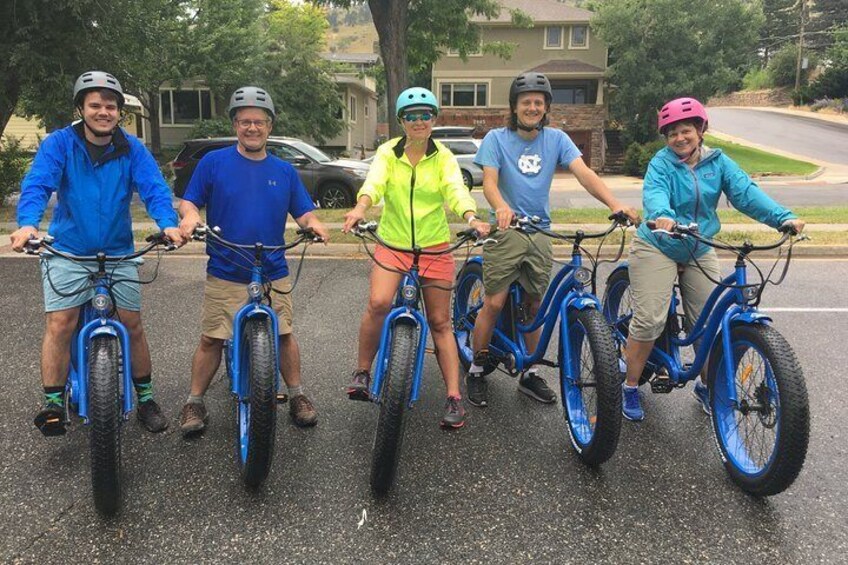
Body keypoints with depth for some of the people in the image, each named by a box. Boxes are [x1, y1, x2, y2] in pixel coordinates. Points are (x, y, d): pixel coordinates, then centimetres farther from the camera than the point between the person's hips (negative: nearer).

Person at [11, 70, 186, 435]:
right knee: (59, 325, -9)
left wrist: (168, 224, -34)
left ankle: (145, 398, 18)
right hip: (67, 251, -1)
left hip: (118, 252, 1)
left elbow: (154, 189, -14)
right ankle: (53, 404, 4)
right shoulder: (59, 143, -5)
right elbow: (36, 185, -18)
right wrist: (27, 224, -38)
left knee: (133, 324, 4)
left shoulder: (132, 149, -2)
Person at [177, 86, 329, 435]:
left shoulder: (284, 171, 8)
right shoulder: (213, 162, 1)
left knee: (283, 335, 6)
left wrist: (313, 223, -13)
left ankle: (297, 396, 23)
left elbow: (302, 212, 9)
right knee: (211, 339, 3)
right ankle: (195, 403, 19)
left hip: (273, 273, 2)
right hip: (224, 273, -1)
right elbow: (189, 201, 1)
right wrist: (190, 216, -21)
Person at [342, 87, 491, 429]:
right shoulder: (388, 153, 0)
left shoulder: (443, 157, 1)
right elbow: (374, 182, -18)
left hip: (434, 247, 1)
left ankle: (454, 397, 11)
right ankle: (362, 372, -3)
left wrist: (471, 218, -37)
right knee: (378, 303, -25)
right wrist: (360, 208, -40)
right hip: (393, 245, 0)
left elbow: (456, 189, -16)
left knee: (440, 323, 4)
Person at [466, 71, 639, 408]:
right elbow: (489, 181, -14)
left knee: (535, 306, 9)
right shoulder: (497, 138, -2)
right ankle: (477, 369, 12)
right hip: (506, 231, -3)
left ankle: (529, 374, 24)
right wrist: (501, 208, -37)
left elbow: (583, 172, -7)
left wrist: (614, 204, -24)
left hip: (540, 233, 3)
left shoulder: (556, 139, 5)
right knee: (494, 303, -6)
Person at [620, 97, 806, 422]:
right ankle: (630, 388, 7)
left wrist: (784, 218, -26)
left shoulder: (717, 162, 0)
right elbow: (654, 192, -29)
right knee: (649, 320, -11)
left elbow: (746, 192, -12)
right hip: (657, 248, -4)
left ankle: (705, 386, 26)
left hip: (700, 252, 4)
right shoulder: (662, 162, -10)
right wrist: (662, 215, -52)